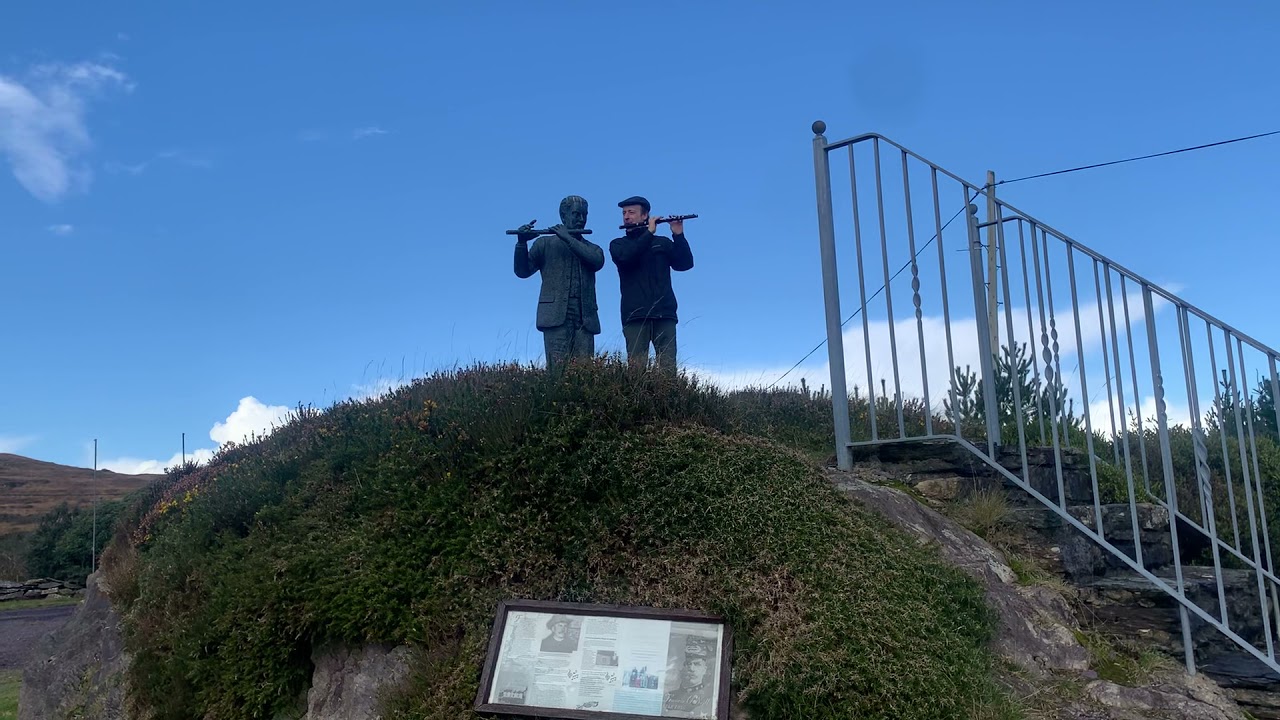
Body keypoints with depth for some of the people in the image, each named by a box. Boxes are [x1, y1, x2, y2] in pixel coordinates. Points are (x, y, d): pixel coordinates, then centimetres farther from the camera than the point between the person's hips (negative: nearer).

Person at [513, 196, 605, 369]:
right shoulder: (545, 244, 17)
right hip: (556, 316, -2)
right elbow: (523, 271, 7)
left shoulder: (591, 248, 22)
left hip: (585, 318, 2)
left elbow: (598, 261, -2)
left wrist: (568, 239, -7)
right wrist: (521, 243, -9)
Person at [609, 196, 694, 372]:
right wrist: (649, 233, -7)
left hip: (664, 313, 1)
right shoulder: (618, 244, 16)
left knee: (668, 366, -9)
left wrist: (678, 235, -5)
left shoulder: (663, 243, 20)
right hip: (635, 316, -1)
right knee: (636, 366, -11)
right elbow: (626, 257, -7)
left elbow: (685, 263, 6)